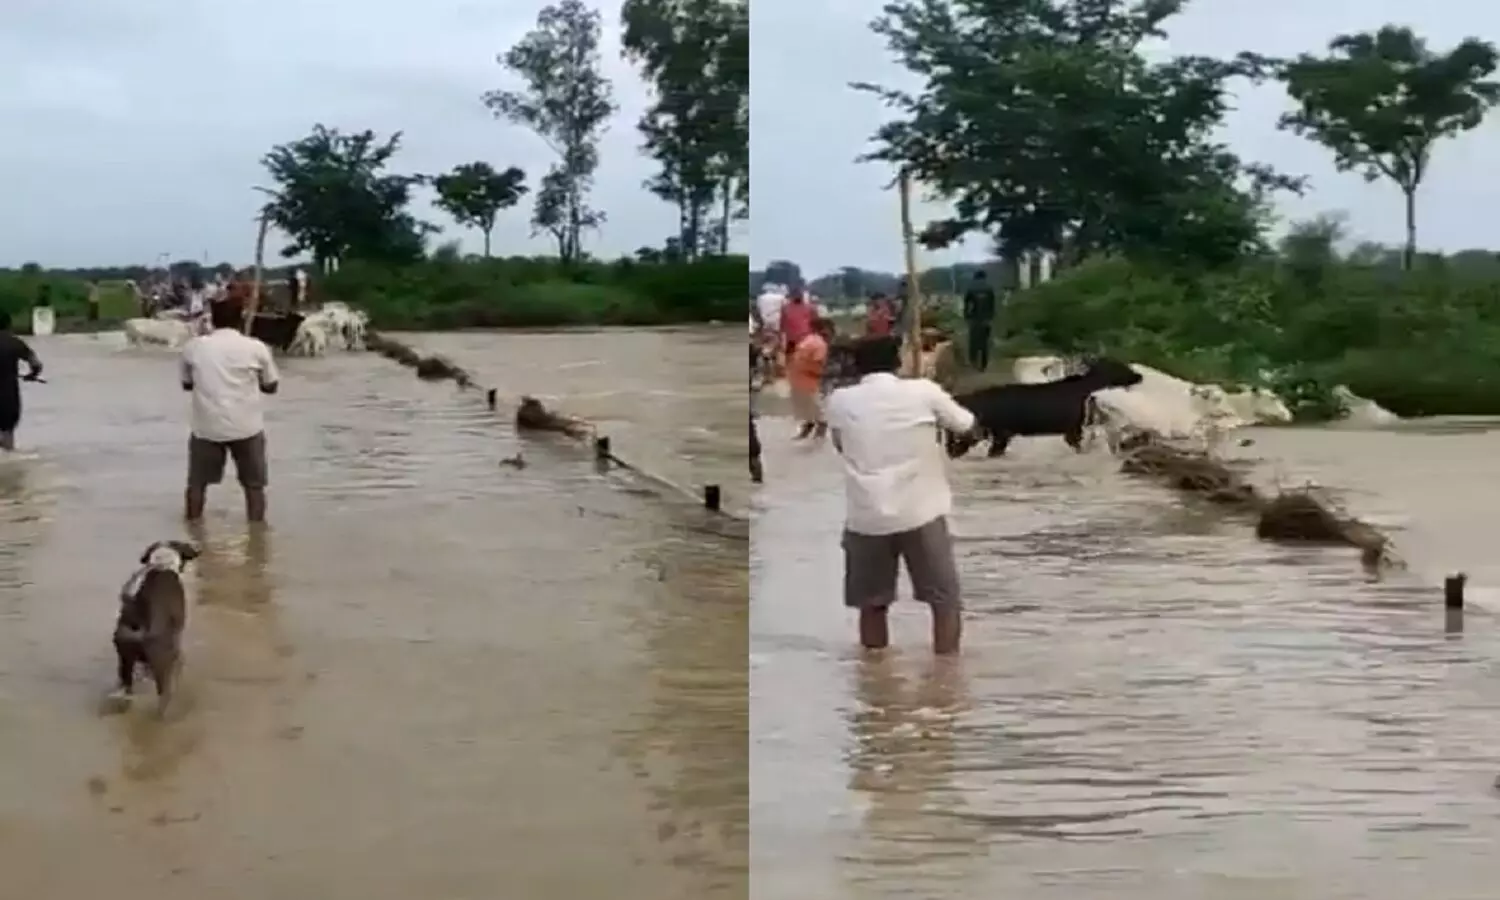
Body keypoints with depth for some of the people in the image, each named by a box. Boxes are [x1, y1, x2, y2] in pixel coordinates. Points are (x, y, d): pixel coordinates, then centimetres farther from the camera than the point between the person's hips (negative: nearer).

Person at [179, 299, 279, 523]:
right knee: (254, 485, 11)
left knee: (197, 483, 16)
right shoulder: (256, 348, -3)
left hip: (206, 427, 1)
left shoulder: (193, 347, 1)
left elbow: (187, 384, 14)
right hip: (246, 427, -1)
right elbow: (270, 386, 7)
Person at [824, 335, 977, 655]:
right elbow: (966, 425, 13)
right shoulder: (922, 391, -1)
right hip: (920, 513, -2)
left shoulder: (839, 401, 2)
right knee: (945, 600, 10)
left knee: (872, 605, 14)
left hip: (866, 518, 2)